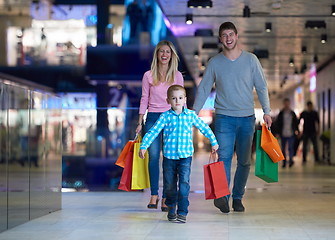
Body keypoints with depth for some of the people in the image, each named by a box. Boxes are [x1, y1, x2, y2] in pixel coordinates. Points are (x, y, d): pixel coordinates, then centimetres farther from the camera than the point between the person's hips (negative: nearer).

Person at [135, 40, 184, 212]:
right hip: (153, 118, 0)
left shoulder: (177, 75, 8)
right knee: (153, 156, -7)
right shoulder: (148, 76, 6)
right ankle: (154, 195, 5)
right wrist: (139, 123, 5)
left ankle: (166, 198, 0)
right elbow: (144, 100, 9)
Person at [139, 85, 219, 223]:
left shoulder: (191, 115, 2)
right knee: (169, 185, 9)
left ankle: (182, 212, -7)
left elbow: (204, 128, 14)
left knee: (184, 183, -12)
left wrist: (214, 142, 20)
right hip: (169, 156, 1)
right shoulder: (165, 116, -1)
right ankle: (171, 208, 30)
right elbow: (153, 132, -4)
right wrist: (143, 146, -14)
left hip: (185, 156, -1)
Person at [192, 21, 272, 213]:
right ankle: (222, 196, -24)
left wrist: (267, 111, 1)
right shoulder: (215, 62, 4)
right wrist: (193, 113, 2)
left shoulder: (251, 59, 4)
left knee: (244, 162, 5)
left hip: (247, 118, 1)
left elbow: (261, 87, 8)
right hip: (224, 117, -1)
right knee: (224, 156, -16)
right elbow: (203, 89, 8)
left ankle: (238, 197, 14)